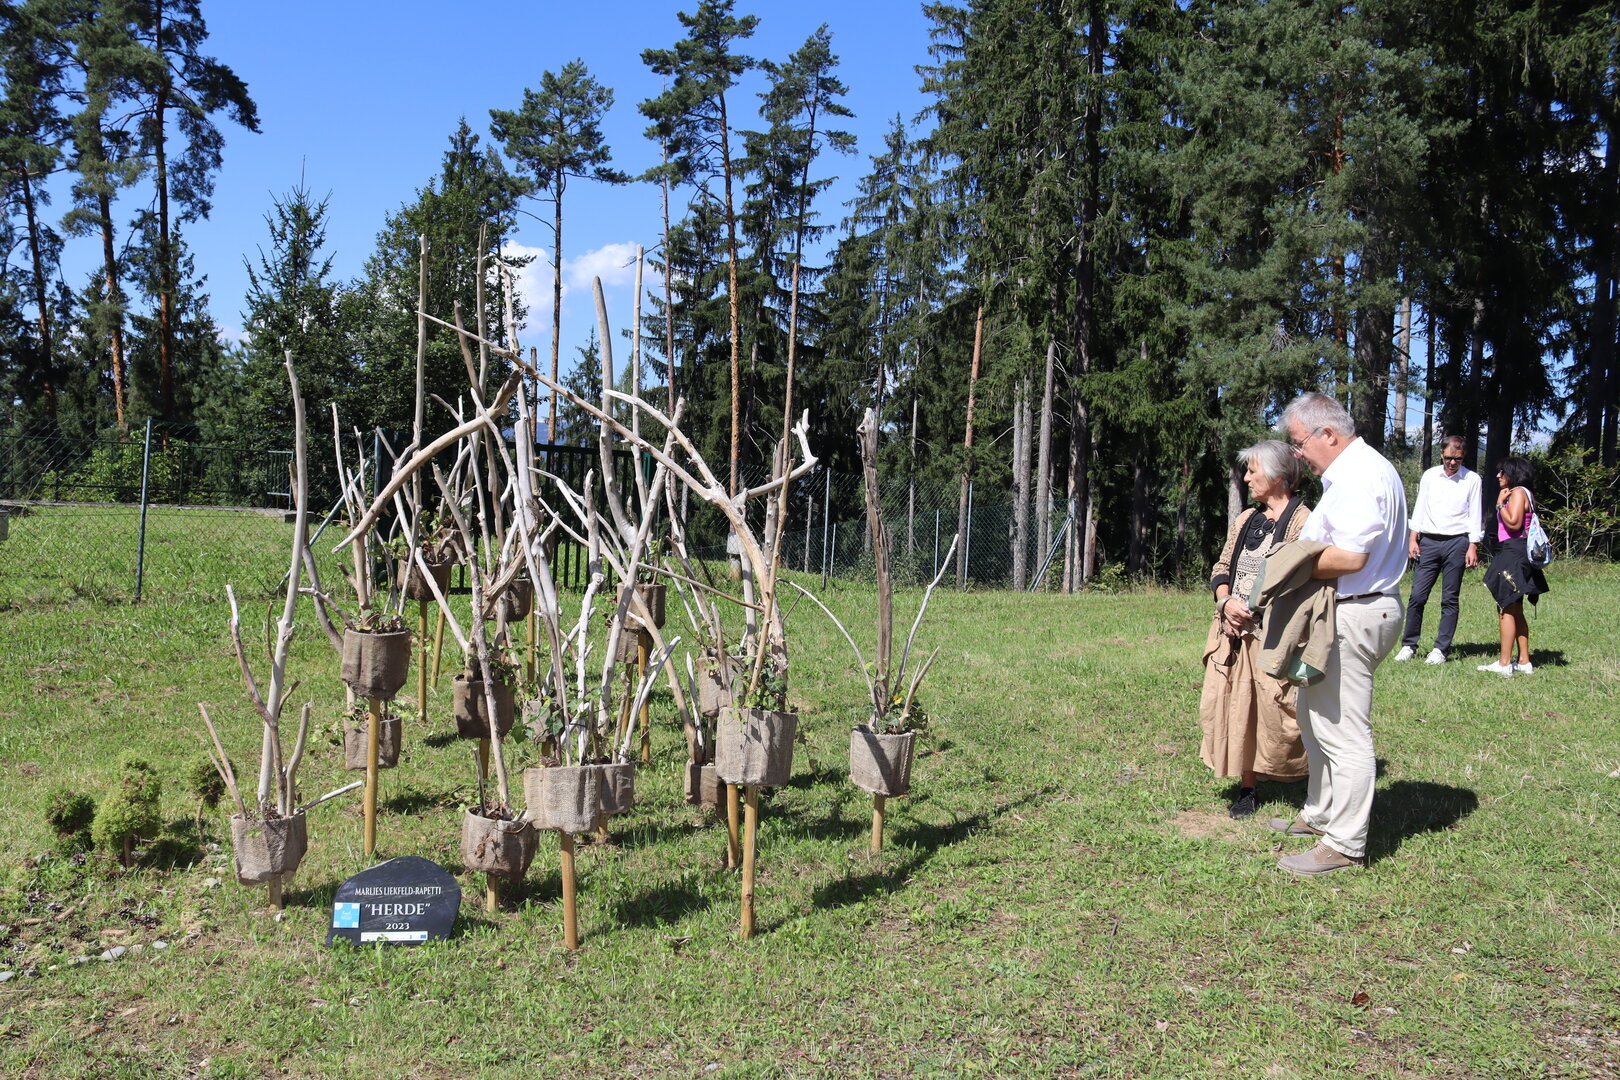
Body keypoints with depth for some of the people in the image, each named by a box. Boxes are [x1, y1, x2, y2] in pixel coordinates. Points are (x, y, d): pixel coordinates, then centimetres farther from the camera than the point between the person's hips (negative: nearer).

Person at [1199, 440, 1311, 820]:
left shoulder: (1302, 520, -7)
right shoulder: (1245, 519, 16)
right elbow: (1221, 568, 19)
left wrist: (1253, 609, -15)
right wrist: (1226, 602, 0)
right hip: (1233, 632, 7)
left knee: (1277, 713, -7)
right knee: (1234, 709, 5)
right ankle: (1248, 788, 15)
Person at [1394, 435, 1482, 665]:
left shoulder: (1472, 479, 3)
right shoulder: (1429, 476, 9)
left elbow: (1474, 515, 3)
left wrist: (1473, 547, -4)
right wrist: (1413, 539, 5)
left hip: (1456, 542, -2)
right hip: (1429, 542, 2)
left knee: (1450, 599, 1)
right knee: (1417, 595, -3)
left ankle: (1441, 649, 6)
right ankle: (1409, 644, 6)